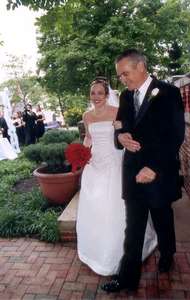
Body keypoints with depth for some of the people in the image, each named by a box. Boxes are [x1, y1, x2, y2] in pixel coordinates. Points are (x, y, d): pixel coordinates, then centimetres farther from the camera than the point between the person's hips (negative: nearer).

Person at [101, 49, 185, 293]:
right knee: (133, 227, 9)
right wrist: (120, 136, -11)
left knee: (163, 220, 19)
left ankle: (167, 255, 47)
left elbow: (176, 135, -15)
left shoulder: (168, 93, -9)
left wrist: (154, 168, -20)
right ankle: (128, 277, 22)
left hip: (160, 173, -3)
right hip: (133, 172, 4)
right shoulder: (126, 96, 8)